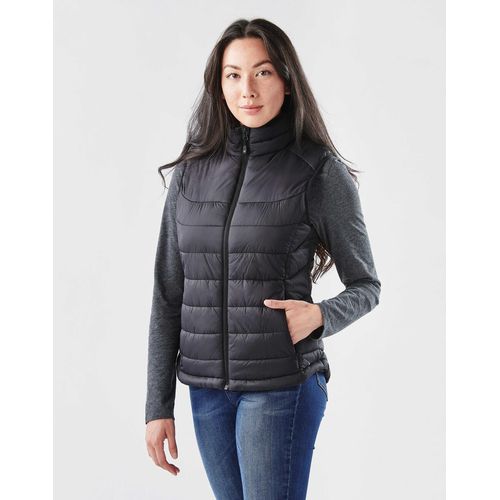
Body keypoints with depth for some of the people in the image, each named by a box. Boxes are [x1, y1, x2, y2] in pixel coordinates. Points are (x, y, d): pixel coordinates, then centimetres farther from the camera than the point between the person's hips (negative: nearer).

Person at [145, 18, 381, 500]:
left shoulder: (320, 171, -5)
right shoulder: (192, 171, 5)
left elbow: (365, 286, 4)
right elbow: (168, 295, 7)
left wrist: (321, 316, -18)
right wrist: (158, 405, 6)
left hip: (282, 386, -4)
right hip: (206, 388, 4)